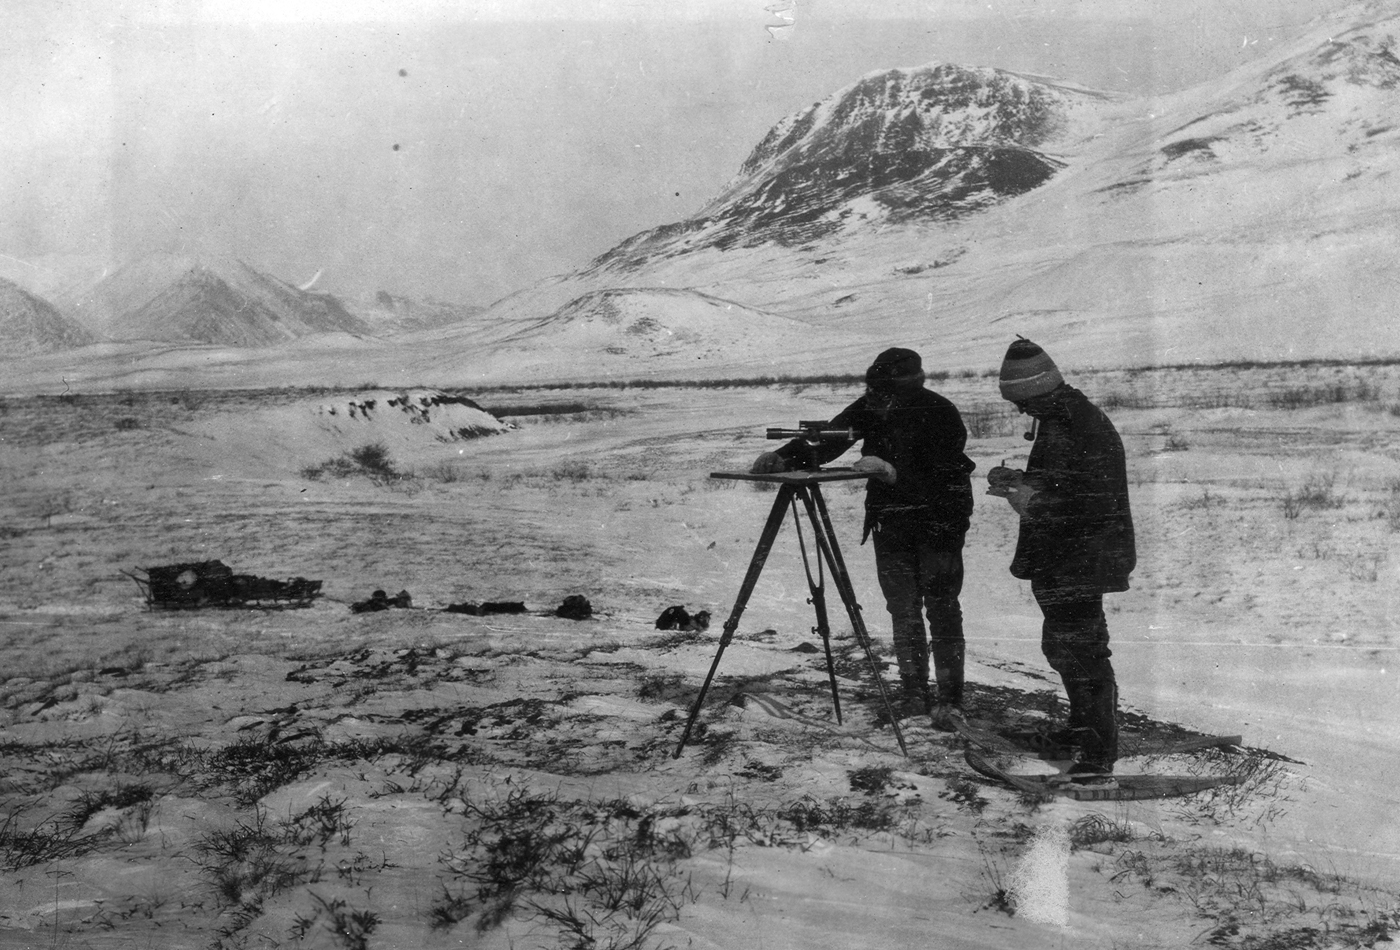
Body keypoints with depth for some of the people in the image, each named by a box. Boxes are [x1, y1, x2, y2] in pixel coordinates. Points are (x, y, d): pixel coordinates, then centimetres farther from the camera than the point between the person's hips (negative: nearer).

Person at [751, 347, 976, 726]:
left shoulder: (940, 414, -21)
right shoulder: (870, 407, -7)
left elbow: (940, 481, -28)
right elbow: (823, 445, -5)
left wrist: (893, 472, -40)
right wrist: (784, 457, -21)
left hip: (939, 520, -4)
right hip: (890, 521, 4)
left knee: (941, 607, -4)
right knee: (902, 610, 4)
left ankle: (950, 699, 2)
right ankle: (914, 695, 11)